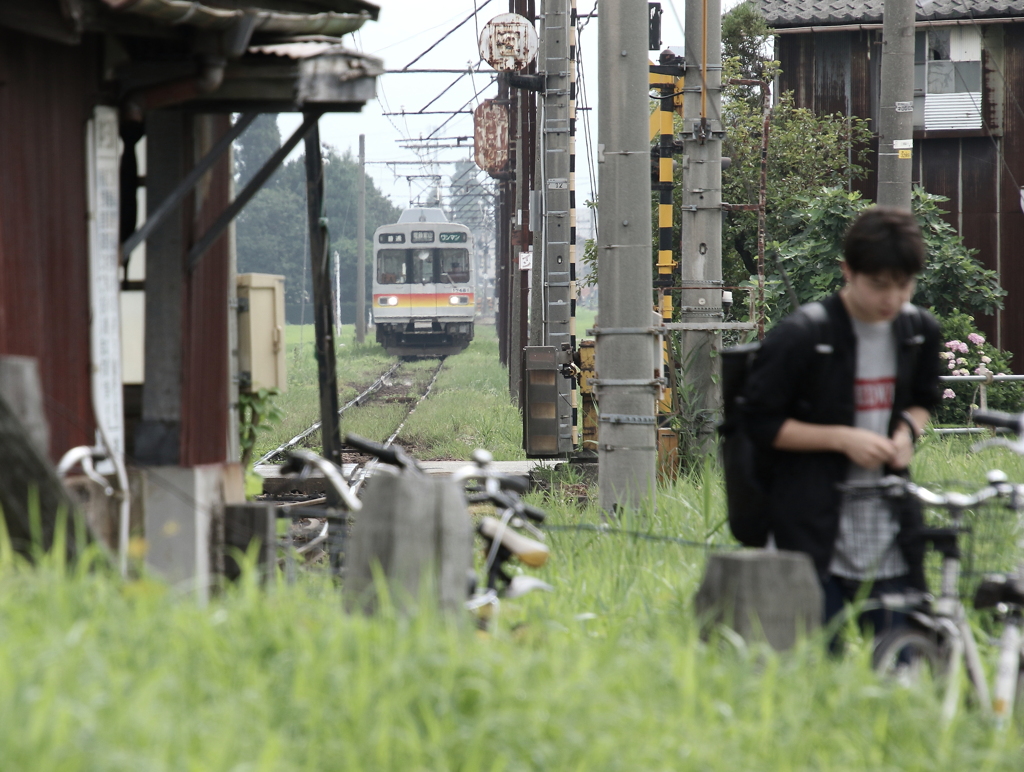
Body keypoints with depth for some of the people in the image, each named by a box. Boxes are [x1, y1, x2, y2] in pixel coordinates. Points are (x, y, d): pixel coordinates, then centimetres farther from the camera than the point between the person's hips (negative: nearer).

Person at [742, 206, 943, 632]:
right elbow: (761, 423, -6)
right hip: (816, 533, -5)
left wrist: (907, 429, -2)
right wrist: (843, 439, -15)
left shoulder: (920, 331, 4)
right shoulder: (800, 337, -12)